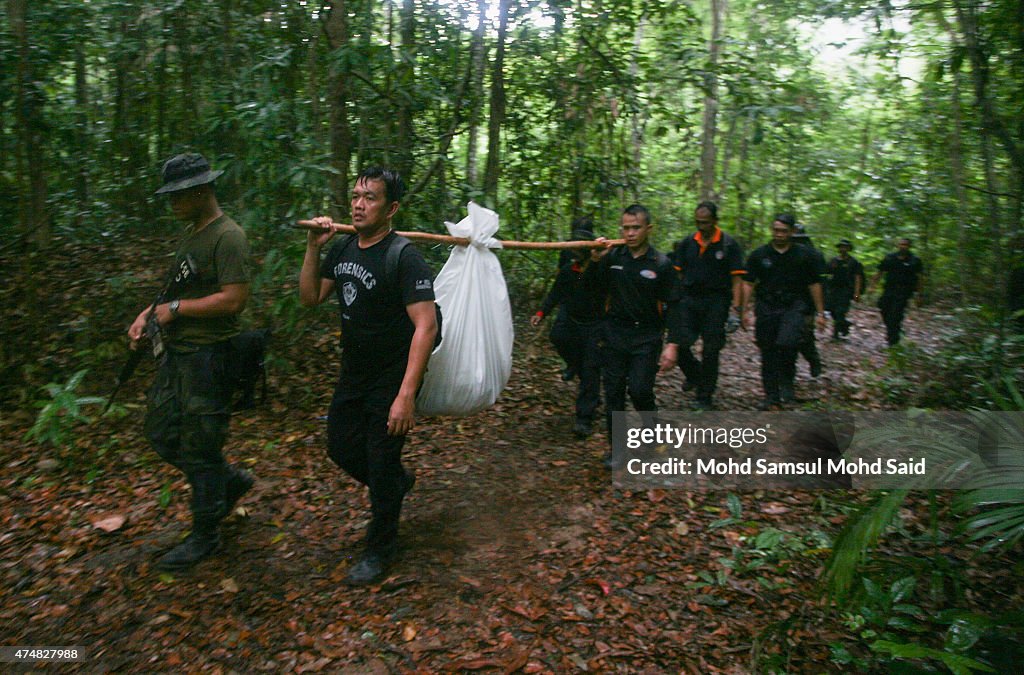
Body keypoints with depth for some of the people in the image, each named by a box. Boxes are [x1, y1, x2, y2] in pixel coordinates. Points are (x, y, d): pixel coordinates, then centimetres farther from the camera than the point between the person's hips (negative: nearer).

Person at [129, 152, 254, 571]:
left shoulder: (227, 236, -16)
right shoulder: (190, 234, 14)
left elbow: (233, 300, -24)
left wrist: (175, 309, -15)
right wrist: (149, 313, 5)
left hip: (207, 356, -10)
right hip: (177, 353, 10)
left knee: (199, 448, 1)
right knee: (160, 433, 16)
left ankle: (205, 535, 19)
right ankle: (232, 480, 33)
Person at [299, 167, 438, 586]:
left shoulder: (404, 257, -22)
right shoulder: (343, 248, 1)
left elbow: (425, 325, -29)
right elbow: (310, 298, 9)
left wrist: (406, 395, -34)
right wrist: (313, 249, -6)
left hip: (392, 377, -7)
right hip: (353, 373, 8)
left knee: (381, 464, 3)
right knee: (341, 448, 18)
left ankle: (380, 549, 26)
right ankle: (398, 482, 46)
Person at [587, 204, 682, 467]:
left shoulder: (661, 264, -6)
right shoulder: (612, 256, 0)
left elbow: (673, 306, -5)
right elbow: (593, 287, 8)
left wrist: (673, 344, -12)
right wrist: (596, 261, -8)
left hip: (646, 337, -3)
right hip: (615, 333, 3)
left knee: (640, 390, -11)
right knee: (613, 392, 5)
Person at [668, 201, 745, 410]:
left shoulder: (729, 245, -3)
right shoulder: (687, 243, 6)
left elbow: (737, 279, -4)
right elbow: (677, 274, 11)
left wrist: (736, 309, -12)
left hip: (716, 301, -2)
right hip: (689, 299, 3)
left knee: (710, 351, 2)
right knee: (679, 344, -9)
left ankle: (705, 397, 15)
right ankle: (694, 373, 23)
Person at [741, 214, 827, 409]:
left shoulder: (804, 255, 5)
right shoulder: (759, 255, 6)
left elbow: (814, 285, 9)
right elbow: (748, 283, 6)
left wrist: (820, 313, 7)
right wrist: (744, 310, -3)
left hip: (793, 307, -2)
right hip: (766, 308, 2)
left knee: (787, 343, -26)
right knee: (768, 354, 4)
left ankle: (787, 382, -1)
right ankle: (772, 398, 14)